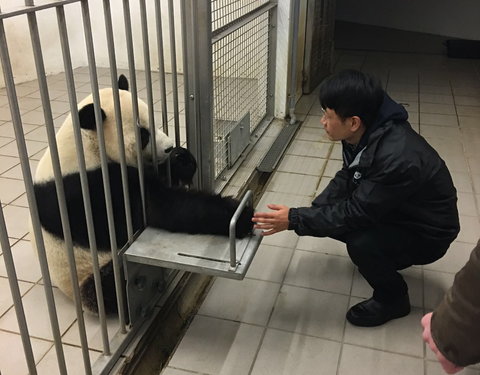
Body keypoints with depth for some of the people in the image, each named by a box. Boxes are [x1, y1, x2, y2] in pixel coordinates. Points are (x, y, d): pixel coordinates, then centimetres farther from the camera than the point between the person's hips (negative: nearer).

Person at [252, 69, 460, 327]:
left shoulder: (397, 159, -38)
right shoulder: (366, 132, -13)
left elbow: (355, 213, -31)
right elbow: (347, 178, 2)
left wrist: (294, 220, -28)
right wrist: (312, 212, -10)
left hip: (426, 233, -8)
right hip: (389, 209, 8)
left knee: (361, 243, -32)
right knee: (326, 213, -4)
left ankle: (393, 298, -2)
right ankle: (382, 257, 18)